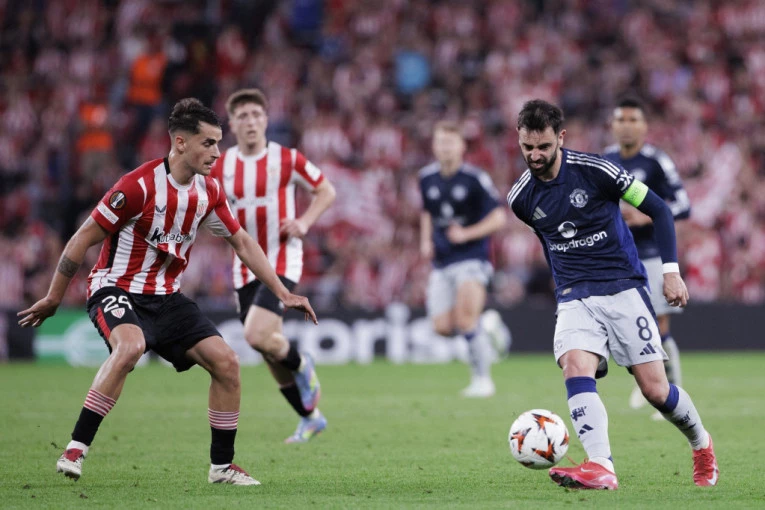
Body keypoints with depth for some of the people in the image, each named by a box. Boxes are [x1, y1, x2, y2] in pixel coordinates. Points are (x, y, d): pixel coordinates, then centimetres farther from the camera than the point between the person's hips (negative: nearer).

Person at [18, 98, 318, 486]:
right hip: (117, 290, -7)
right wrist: (52, 300, -7)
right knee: (131, 345, -38)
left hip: (166, 298, 7)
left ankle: (222, 465, 9)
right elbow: (83, 239, -12)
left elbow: (242, 242, 16)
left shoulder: (208, 192, 1)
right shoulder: (140, 186, -20)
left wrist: (283, 293, 12)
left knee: (225, 362, -6)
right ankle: (75, 449, -30)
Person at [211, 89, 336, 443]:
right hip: (245, 268, 4)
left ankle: (301, 366, 8)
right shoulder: (221, 166, 2)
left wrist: (304, 222, -12)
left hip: (282, 262, -4)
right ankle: (310, 416, 28)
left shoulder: (287, 159, -6)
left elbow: (326, 191, 5)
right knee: (269, 352, 8)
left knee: (257, 336, -24)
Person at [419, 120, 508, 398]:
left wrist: (467, 234, -19)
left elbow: (498, 218, -8)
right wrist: (426, 241, 9)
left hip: (472, 257, -6)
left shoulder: (475, 178, -10)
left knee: (466, 319, -17)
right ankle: (487, 326, 26)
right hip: (442, 261, 6)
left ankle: (482, 379, -5)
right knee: (443, 327, -3)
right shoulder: (427, 178, 7)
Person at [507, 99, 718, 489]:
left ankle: (701, 445, 26)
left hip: (623, 288, -3)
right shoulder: (521, 198, 1)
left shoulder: (594, 170, -11)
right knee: (575, 368, -27)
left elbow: (658, 209, -3)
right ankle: (601, 468, -38)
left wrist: (671, 270, -8)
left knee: (654, 388, -4)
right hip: (574, 297, 3)